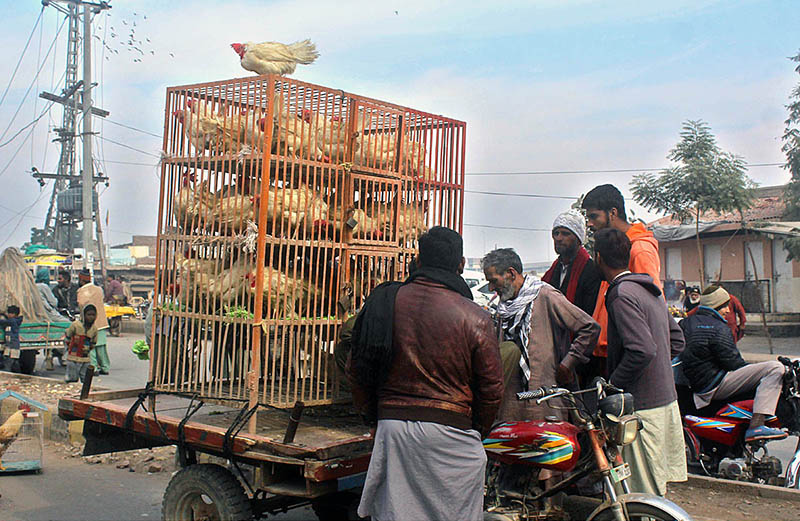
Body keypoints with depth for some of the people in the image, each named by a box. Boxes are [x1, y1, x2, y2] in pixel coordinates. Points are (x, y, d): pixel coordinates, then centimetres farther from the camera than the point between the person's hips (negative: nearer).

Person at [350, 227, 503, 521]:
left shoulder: (383, 302, 1)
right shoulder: (475, 317, -7)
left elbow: (357, 370, 8)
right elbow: (491, 388, -2)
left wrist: (373, 415, 20)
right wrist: (478, 431, 14)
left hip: (391, 427, 3)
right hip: (451, 429, -2)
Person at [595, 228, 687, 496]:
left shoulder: (622, 295, -16)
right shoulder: (650, 290, 13)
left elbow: (642, 351, -25)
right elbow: (677, 341, 18)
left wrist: (611, 385, -14)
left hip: (642, 406, -10)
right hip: (666, 399, 10)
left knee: (644, 495, -2)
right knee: (657, 487, 18)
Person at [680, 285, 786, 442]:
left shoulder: (686, 323, 11)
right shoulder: (719, 328, -13)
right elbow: (731, 362, -15)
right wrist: (753, 368, 3)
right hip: (714, 385, -10)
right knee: (776, 367, -17)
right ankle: (756, 426, -25)